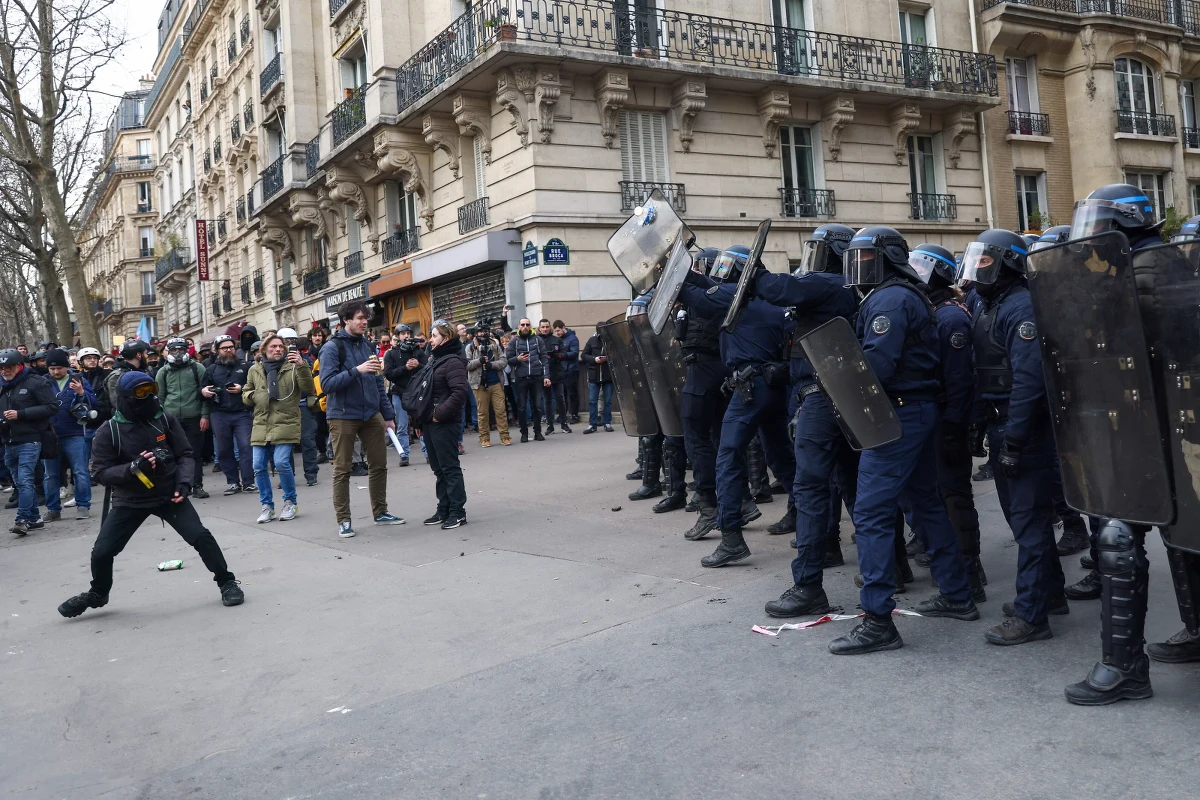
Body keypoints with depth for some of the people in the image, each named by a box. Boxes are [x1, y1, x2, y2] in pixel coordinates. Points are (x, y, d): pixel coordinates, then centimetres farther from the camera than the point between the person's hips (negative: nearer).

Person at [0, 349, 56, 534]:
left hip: (29, 441, -7)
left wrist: (21, 414, -18)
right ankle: (33, 518, 16)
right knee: (21, 483, 9)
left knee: (24, 481, -15)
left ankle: (22, 519, -15)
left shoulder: (36, 382, -5)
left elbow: (52, 407, -13)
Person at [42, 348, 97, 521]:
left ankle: (83, 506, 8)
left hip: (74, 435, -2)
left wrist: (82, 393, -22)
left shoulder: (79, 380, 1)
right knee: (51, 475, 10)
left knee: (80, 472, 0)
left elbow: (93, 402, -4)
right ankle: (53, 508, 19)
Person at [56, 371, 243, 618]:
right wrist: (133, 467, -27)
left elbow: (185, 454, 1)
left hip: (169, 494, 0)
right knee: (102, 551, 0)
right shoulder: (109, 431, -11)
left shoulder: (165, 419, -6)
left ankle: (226, 582, 6)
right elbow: (101, 472, -11)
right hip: (130, 501, 0)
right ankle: (97, 594, 31)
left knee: (200, 536, -14)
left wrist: (183, 483, -15)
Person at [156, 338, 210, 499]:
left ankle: (197, 486, 8)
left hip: (194, 418, -1)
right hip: (171, 419, 1)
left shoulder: (197, 368, 4)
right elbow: (159, 398, 12)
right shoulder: (163, 372, 10)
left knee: (195, 453, 2)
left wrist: (205, 415, -4)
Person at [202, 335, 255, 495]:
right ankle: (233, 482, 13)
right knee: (224, 450, 4)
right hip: (219, 415, 2)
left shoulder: (245, 367, 10)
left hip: (242, 413, -2)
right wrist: (203, 391, -5)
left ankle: (248, 482, -5)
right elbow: (203, 387, 17)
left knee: (246, 447, -9)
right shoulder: (212, 369, 15)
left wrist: (242, 389, -11)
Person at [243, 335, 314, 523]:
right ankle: (267, 505, 16)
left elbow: (308, 389, -12)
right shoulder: (254, 370, 12)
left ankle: (290, 502, 7)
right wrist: (252, 396, -2)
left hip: (285, 424, -4)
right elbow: (246, 395, 22)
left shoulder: (292, 367, 1)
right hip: (261, 425, 4)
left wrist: (302, 366, -26)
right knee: (259, 467, 1)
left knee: (282, 463, -14)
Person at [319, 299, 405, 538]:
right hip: (343, 416, -6)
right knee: (342, 470, 2)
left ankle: (380, 512, 23)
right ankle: (343, 520, 9)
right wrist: (356, 370, -27)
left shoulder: (368, 345, 9)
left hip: (371, 414, 6)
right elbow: (327, 383, -18)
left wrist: (388, 415, 10)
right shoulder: (332, 347, -8)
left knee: (379, 465, 10)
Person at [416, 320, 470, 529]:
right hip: (429, 423, 9)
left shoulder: (452, 361, -11)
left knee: (450, 468, -4)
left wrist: (440, 414, -21)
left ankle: (457, 512, 1)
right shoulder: (434, 360, 18)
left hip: (444, 424, -9)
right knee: (438, 469, 12)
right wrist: (420, 420, 16)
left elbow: (460, 393, -23)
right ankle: (444, 510, 19)